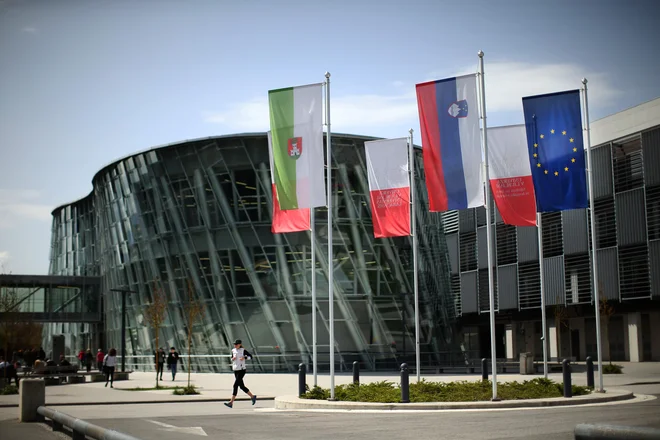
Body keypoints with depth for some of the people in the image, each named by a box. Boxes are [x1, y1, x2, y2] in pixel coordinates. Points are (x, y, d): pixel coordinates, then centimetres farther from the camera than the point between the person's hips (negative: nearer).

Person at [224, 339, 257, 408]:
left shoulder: (243, 350, -6)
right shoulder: (233, 350, 9)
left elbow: (250, 356, 1)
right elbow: (232, 359, 20)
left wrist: (244, 357, -16)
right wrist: (232, 359, -3)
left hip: (242, 370, -7)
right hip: (235, 370, 7)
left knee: (235, 385, -13)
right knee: (241, 386, 10)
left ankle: (231, 402, -15)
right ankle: (252, 396, 28)